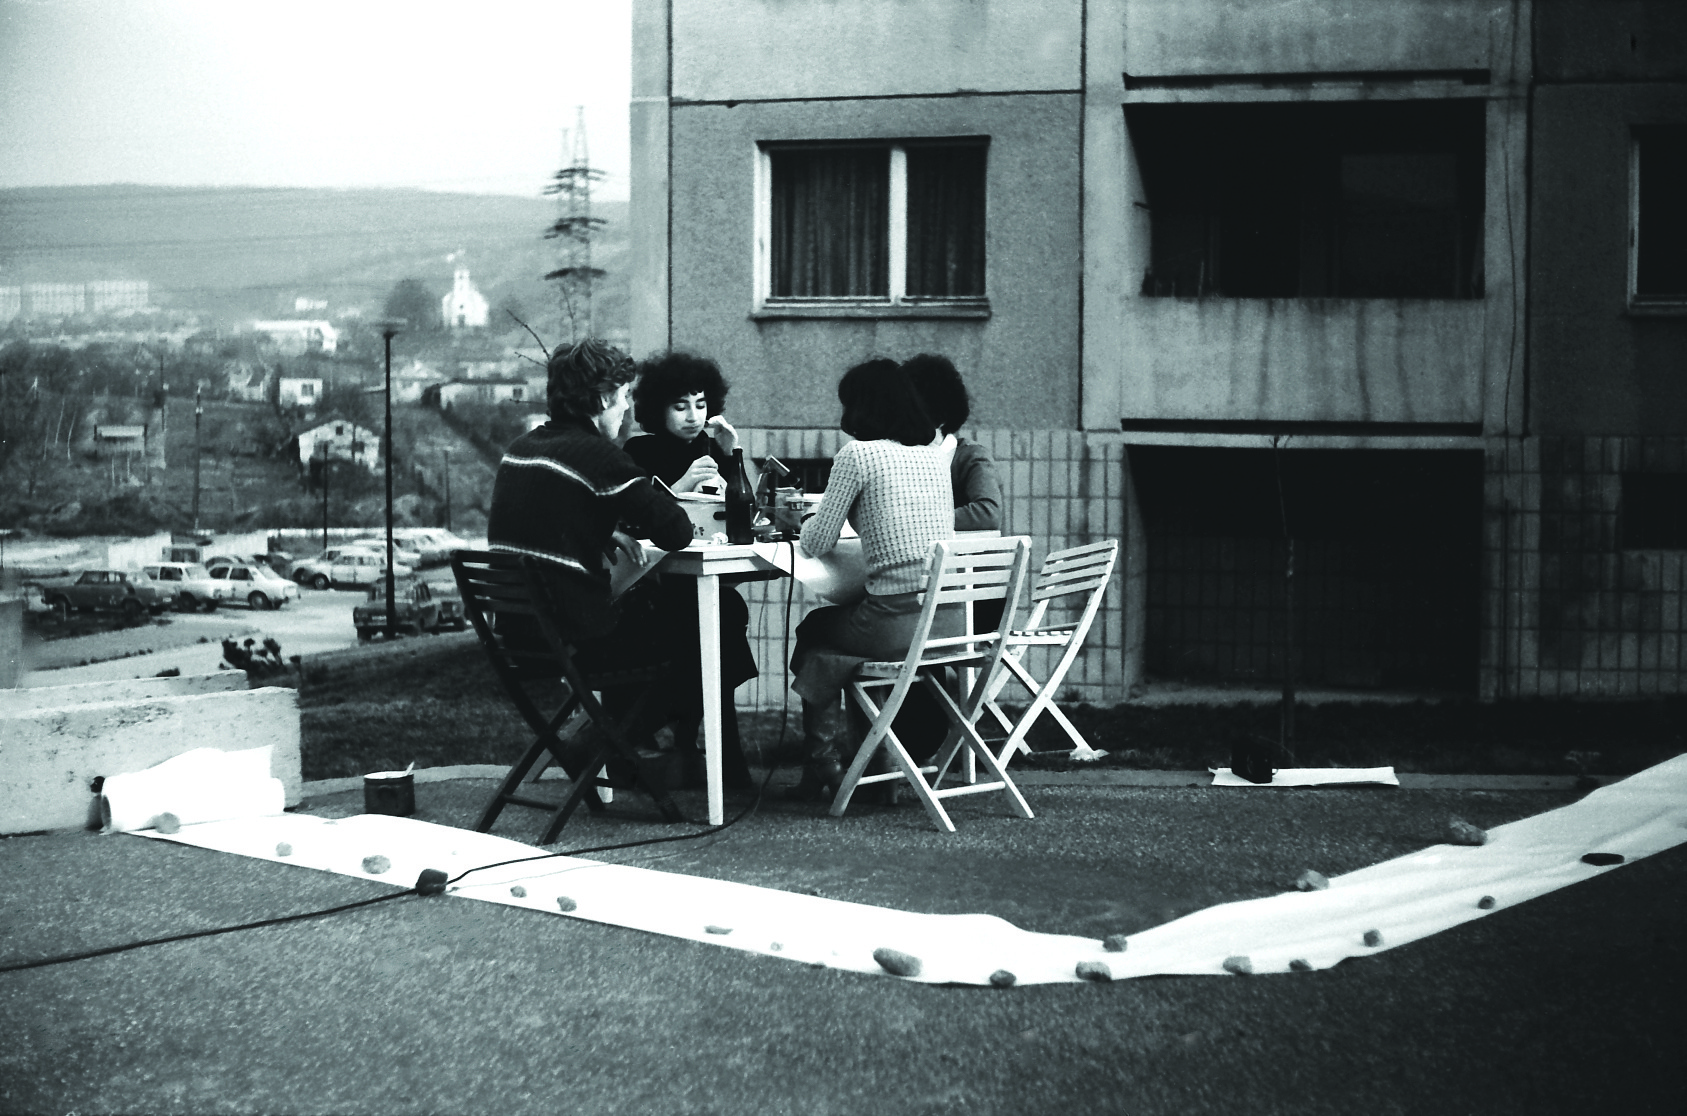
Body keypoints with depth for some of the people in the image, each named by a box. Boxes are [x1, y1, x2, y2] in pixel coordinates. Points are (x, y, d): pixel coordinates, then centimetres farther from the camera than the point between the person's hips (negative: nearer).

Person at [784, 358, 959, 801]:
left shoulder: (857, 455, -7)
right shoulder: (934, 456, 12)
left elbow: (816, 544, -2)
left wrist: (809, 522, 19)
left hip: (899, 624, -6)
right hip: (952, 620, 6)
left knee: (813, 632, 23)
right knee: (840, 623, 31)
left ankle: (820, 763, 28)